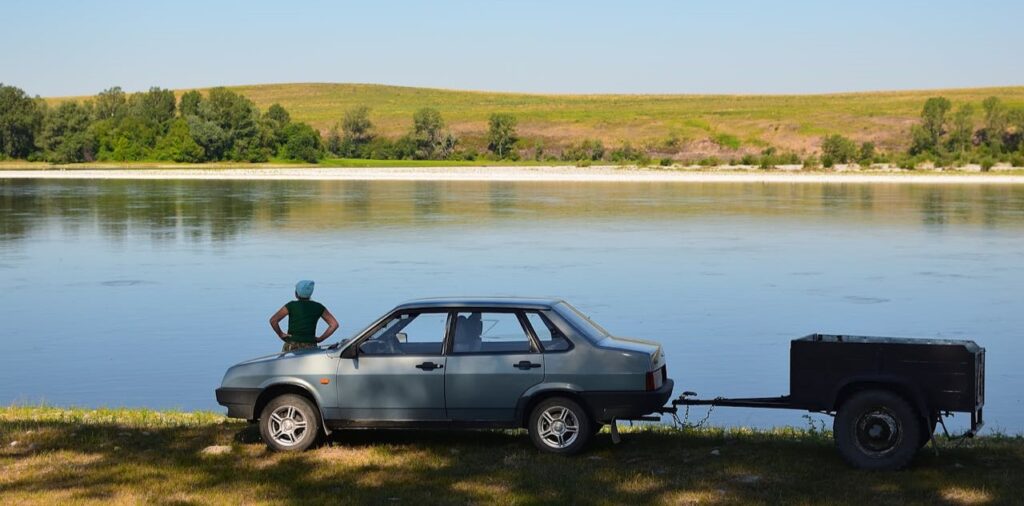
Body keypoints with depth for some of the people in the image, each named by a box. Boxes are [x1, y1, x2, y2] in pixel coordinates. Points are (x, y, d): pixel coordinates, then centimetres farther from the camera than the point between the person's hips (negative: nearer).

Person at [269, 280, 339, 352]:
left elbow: (273, 320, -8)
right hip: (310, 347, 2)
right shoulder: (318, 307, 6)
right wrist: (320, 338, 6)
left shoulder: (291, 306, -2)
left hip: (292, 346, -2)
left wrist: (281, 334, 4)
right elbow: (334, 324, 5)